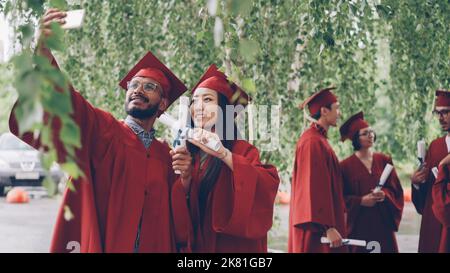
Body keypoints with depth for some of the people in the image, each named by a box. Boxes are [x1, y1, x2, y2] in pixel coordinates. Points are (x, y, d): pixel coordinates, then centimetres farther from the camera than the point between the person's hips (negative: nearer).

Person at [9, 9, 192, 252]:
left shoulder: (165, 156, 10)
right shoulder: (100, 129, -1)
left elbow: (174, 217, 13)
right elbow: (64, 105, -21)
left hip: (152, 247, 4)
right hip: (94, 246, -3)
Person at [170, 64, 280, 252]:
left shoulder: (242, 150, -8)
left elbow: (269, 185, -26)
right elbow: (175, 215, -3)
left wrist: (224, 154, -32)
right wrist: (184, 179, -20)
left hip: (232, 247, -3)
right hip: (192, 246, 3)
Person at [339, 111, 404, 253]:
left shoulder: (384, 160, 8)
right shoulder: (346, 166, -3)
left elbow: (396, 190, 7)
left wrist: (384, 194, -12)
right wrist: (361, 201, -17)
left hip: (383, 222, 3)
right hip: (358, 224, -3)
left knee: (385, 249, 0)